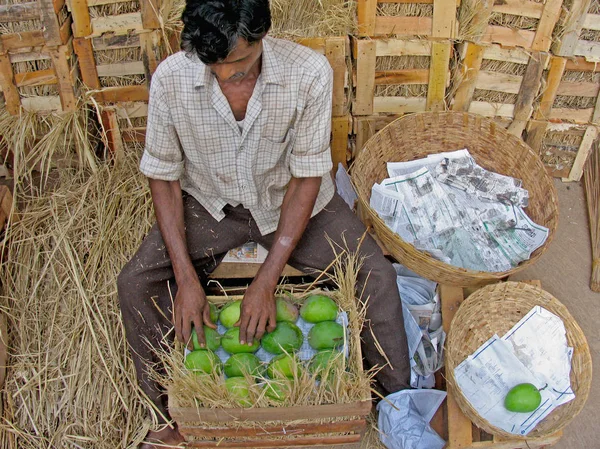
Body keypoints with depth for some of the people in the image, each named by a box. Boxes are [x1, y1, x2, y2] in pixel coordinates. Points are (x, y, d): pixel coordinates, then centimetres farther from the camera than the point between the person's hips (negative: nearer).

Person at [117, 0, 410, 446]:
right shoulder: (170, 78, -21)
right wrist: (186, 277, -19)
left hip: (289, 197, -1)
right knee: (136, 282, -16)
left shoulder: (309, 72, -25)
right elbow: (164, 177, -11)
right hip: (210, 202, 2)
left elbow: (307, 178, -20)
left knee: (377, 275, -18)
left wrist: (266, 281, -24)